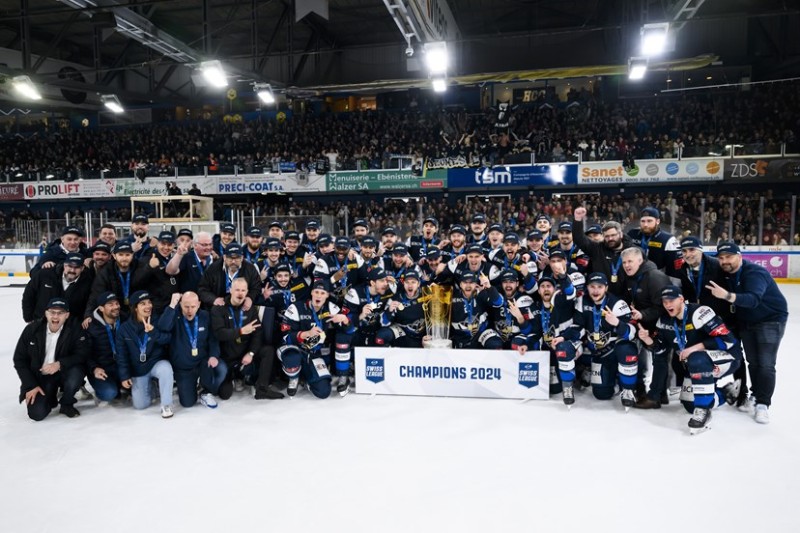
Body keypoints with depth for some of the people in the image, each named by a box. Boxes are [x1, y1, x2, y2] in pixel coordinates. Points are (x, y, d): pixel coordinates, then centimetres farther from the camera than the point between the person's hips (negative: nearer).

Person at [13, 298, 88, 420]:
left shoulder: (75, 331, -11)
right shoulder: (32, 329, -7)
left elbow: (82, 355, -16)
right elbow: (19, 359, -2)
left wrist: (60, 364, -33)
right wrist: (31, 385, -8)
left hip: (63, 373, 0)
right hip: (38, 377, 1)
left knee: (76, 372, -34)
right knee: (37, 414, -17)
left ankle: (66, 404, -4)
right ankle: (51, 397, 21)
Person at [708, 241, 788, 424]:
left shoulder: (755, 273, -28)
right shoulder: (725, 275, -5)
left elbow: (753, 299, -46)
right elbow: (735, 300, 3)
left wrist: (728, 296, -60)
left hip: (771, 319, -6)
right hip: (746, 321, 7)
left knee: (765, 364, -9)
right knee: (753, 361, 12)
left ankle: (763, 404, -2)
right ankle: (756, 395, 27)